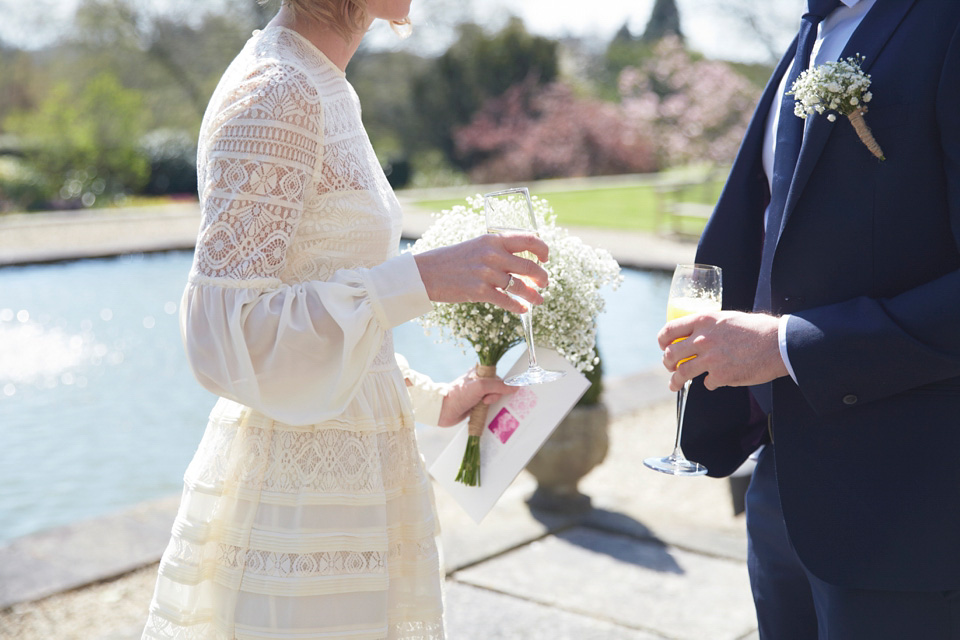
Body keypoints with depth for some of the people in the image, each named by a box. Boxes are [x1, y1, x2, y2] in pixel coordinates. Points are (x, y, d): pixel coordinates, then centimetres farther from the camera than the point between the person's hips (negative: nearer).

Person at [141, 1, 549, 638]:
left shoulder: (315, 88, 11)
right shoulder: (272, 94, -17)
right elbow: (224, 337, -23)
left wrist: (433, 401, 20)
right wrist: (421, 278, -28)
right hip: (295, 495, -9)